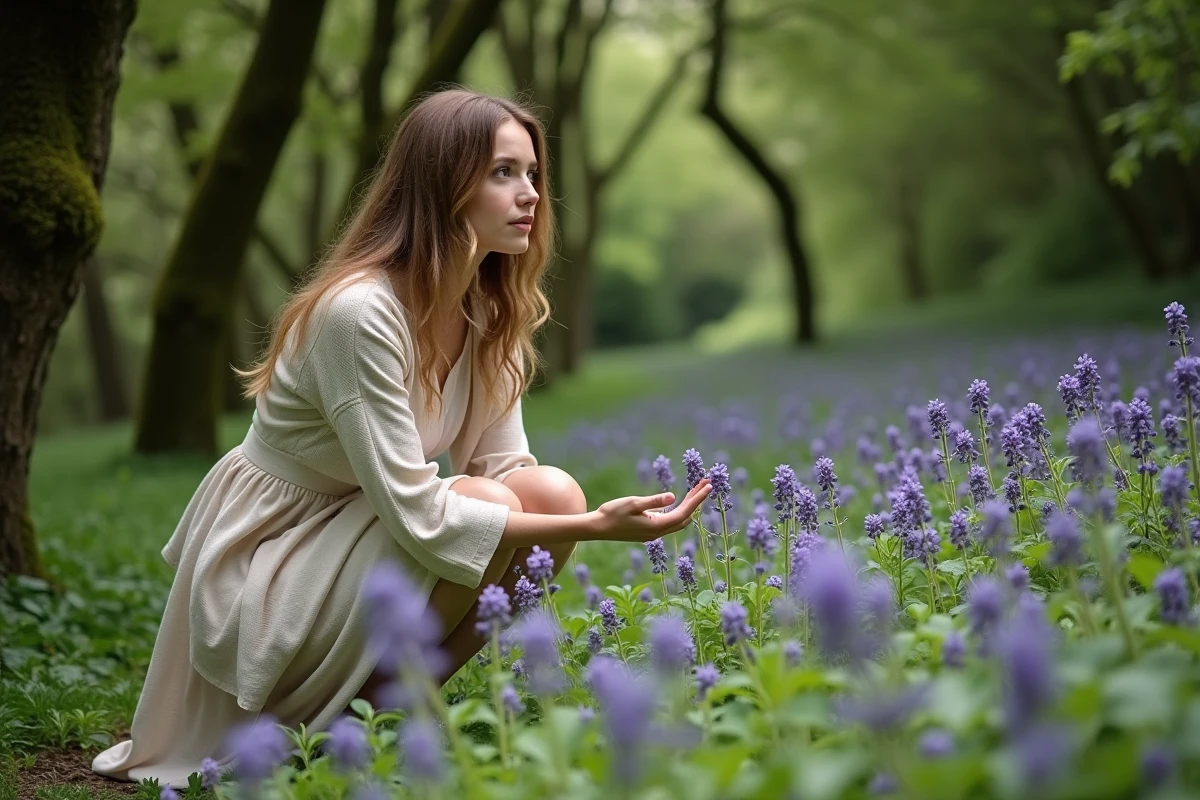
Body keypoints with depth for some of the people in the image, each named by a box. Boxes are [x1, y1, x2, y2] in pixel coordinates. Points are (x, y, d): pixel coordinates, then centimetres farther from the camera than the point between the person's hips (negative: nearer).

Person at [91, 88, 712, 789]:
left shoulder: (489, 310, -3)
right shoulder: (360, 310, -29)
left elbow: (503, 463, -4)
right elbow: (420, 517, -32)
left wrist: (582, 512, -24)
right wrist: (594, 526, -33)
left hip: (363, 535, 8)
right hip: (261, 561, -7)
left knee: (554, 492, -14)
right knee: (485, 503, -28)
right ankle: (332, 729, -9)